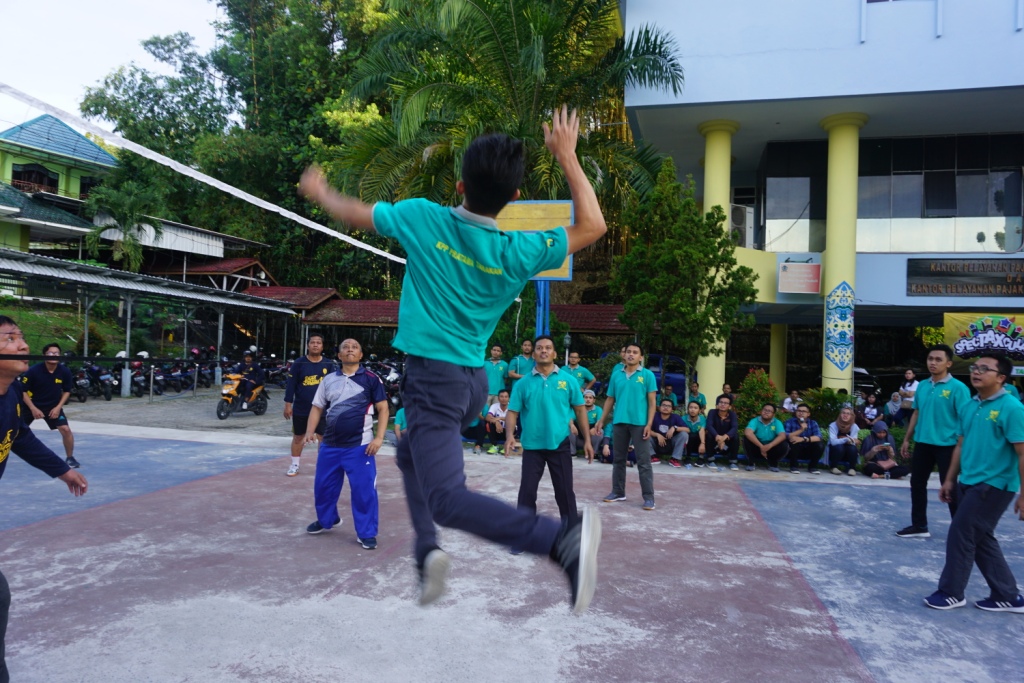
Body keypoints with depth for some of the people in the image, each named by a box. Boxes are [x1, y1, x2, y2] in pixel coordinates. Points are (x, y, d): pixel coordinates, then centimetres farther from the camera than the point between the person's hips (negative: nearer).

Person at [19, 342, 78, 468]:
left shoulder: (65, 372, -14)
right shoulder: (33, 370, -21)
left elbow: (67, 391, 1)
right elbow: (23, 391, -12)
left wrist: (58, 407, -10)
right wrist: (33, 409, -19)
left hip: (53, 406, 1)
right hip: (32, 405, -1)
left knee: (66, 430, -12)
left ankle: (70, 458, 5)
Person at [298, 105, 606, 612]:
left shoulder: (423, 219, -10)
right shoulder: (519, 252, -6)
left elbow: (354, 214, 8)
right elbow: (593, 226, 8)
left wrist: (319, 192, 29)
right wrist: (566, 157, 10)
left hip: (432, 377, -5)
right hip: (474, 379, 5)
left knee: (447, 498, -14)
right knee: (412, 454, 29)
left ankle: (562, 541, -31)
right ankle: (427, 550, 16)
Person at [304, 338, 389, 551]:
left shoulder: (371, 379, -3)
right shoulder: (328, 380, 9)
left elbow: (383, 408, -4)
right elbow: (317, 407, 14)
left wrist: (379, 437, -13)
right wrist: (310, 431, -2)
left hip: (359, 445, -4)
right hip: (330, 444, 5)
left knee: (364, 489, -5)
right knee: (323, 485, 14)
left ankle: (367, 533, 7)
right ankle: (326, 520, 39)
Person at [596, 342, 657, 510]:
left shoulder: (647, 375, -2)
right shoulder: (616, 375, 8)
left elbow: (651, 402, -3)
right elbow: (610, 399, 13)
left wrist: (649, 424, -10)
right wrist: (602, 420, 9)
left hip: (639, 423, -4)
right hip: (619, 422, 4)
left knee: (643, 461, -2)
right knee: (618, 459, 12)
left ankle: (649, 497, 2)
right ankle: (618, 492, 23)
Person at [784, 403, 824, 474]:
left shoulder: (813, 423, 0)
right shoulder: (789, 422, -7)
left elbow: (818, 437, -18)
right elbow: (785, 436, -23)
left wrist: (804, 439, -34)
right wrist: (801, 430, -34)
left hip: (808, 452, 2)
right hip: (794, 451, -2)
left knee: (820, 445, -24)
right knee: (794, 441, -32)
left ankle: (812, 466, -2)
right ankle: (794, 466, -14)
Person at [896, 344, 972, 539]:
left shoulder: (958, 388, -12)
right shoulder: (921, 386, 7)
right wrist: (906, 439, 15)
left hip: (946, 445, -6)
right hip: (922, 443, 6)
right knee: (917, 484, 13)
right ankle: (919, 525, 26)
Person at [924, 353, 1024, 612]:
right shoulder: (970, 406, 8)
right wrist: (949, 480, 16)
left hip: (994, 485, -8)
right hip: (967, 483, 8)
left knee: (960, 535, -3)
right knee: (981, 539, 14)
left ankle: (951, 592, 13)